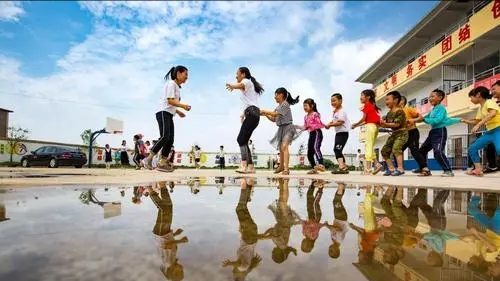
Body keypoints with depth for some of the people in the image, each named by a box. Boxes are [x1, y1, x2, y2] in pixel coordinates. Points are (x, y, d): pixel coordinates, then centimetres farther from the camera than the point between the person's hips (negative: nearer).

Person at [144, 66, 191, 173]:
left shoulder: (177, 87, 21)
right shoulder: (171, 84, -6)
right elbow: (170, 100, -17)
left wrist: (178, 111, 15)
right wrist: (183, 106, -28)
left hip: (169, 115, 9)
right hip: (163, 113, -9)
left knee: (170, 140, 0)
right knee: (165, 137, -21)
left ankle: (162, 163, -2)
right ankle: (149, 159, -14)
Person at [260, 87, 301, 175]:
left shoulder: (285, 104, -11)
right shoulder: (278, 106, 13)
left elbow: (275, 114, -18)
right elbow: (273, 119, 16)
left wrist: (264, 111, -9)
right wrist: (266, 114, 4)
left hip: (288, 128, -9)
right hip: (281, 128, 9)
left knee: (284, 146, -24)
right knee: (281, 148, 16)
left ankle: (286, 168, -29)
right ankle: (281, 166, 33)